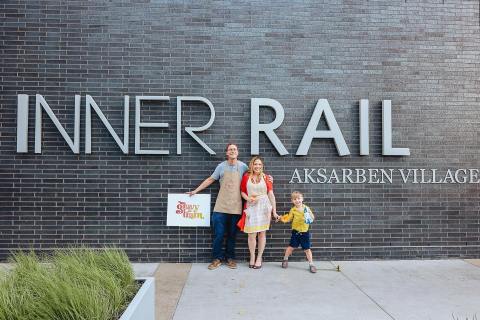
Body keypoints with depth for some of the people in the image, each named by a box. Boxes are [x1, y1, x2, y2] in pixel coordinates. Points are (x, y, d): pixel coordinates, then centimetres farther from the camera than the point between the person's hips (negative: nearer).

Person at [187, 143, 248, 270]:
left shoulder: (243, 166, 1)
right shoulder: (221, 166, 2)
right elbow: (210, 180, 9)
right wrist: (196, 190, 11)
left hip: (235, 207, 0)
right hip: (221, 206, 0)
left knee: (232, 234, 10)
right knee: (218, 234, 0)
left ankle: (230, 257, 24)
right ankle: (217, 258, 14)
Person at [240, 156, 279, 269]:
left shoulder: (266, 177, 3)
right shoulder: (246, 176, 3)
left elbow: (271, 194, 1)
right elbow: (243, 192, 10)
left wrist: (274, 210, -2)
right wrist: (248, 198, -11)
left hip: (264, 207, 1)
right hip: (251, 207, 0)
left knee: (262, 233, 5)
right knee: (252, 234, -3)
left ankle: (259, 258, 17)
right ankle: (252, 257, 15)